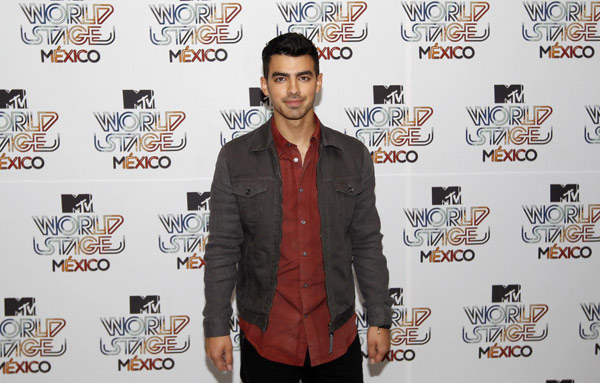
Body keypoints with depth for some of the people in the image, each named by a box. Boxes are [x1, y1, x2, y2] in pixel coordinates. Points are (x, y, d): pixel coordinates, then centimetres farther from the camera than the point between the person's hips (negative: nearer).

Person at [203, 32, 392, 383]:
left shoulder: (354, 156, -2)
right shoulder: (235, 158, -6)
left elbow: (367, 244, 3)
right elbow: (222, 250, -2)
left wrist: (380, 320, 4)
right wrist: (216, 327, -2)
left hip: (337, 335, 2)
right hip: (265, 340, -1)